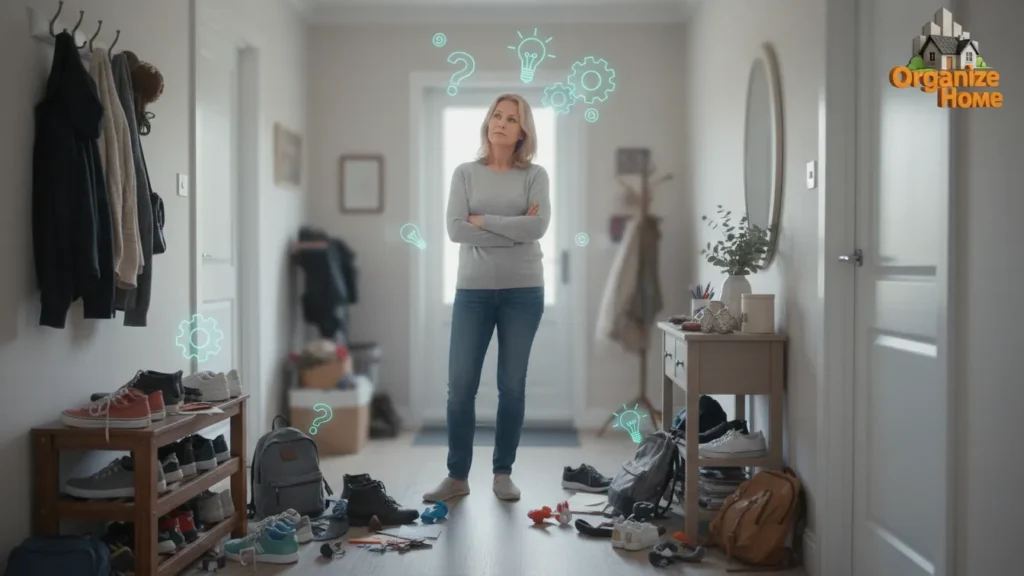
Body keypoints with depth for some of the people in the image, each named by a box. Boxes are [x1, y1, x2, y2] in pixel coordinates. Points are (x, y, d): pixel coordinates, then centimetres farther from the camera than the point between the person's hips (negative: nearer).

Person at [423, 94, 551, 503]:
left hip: (523, 291, 0)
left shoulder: (535, 176, 4)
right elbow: (455, 229, -7)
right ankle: (457, 475, 11)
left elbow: (538, 227, -13)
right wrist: (514, 230, -11)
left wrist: (482, 220, -10)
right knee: (460, 384, -1)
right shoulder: (465, 173, 5)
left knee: (512, 385, 5)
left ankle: (503, 473, 18)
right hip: (473, 290, 0)